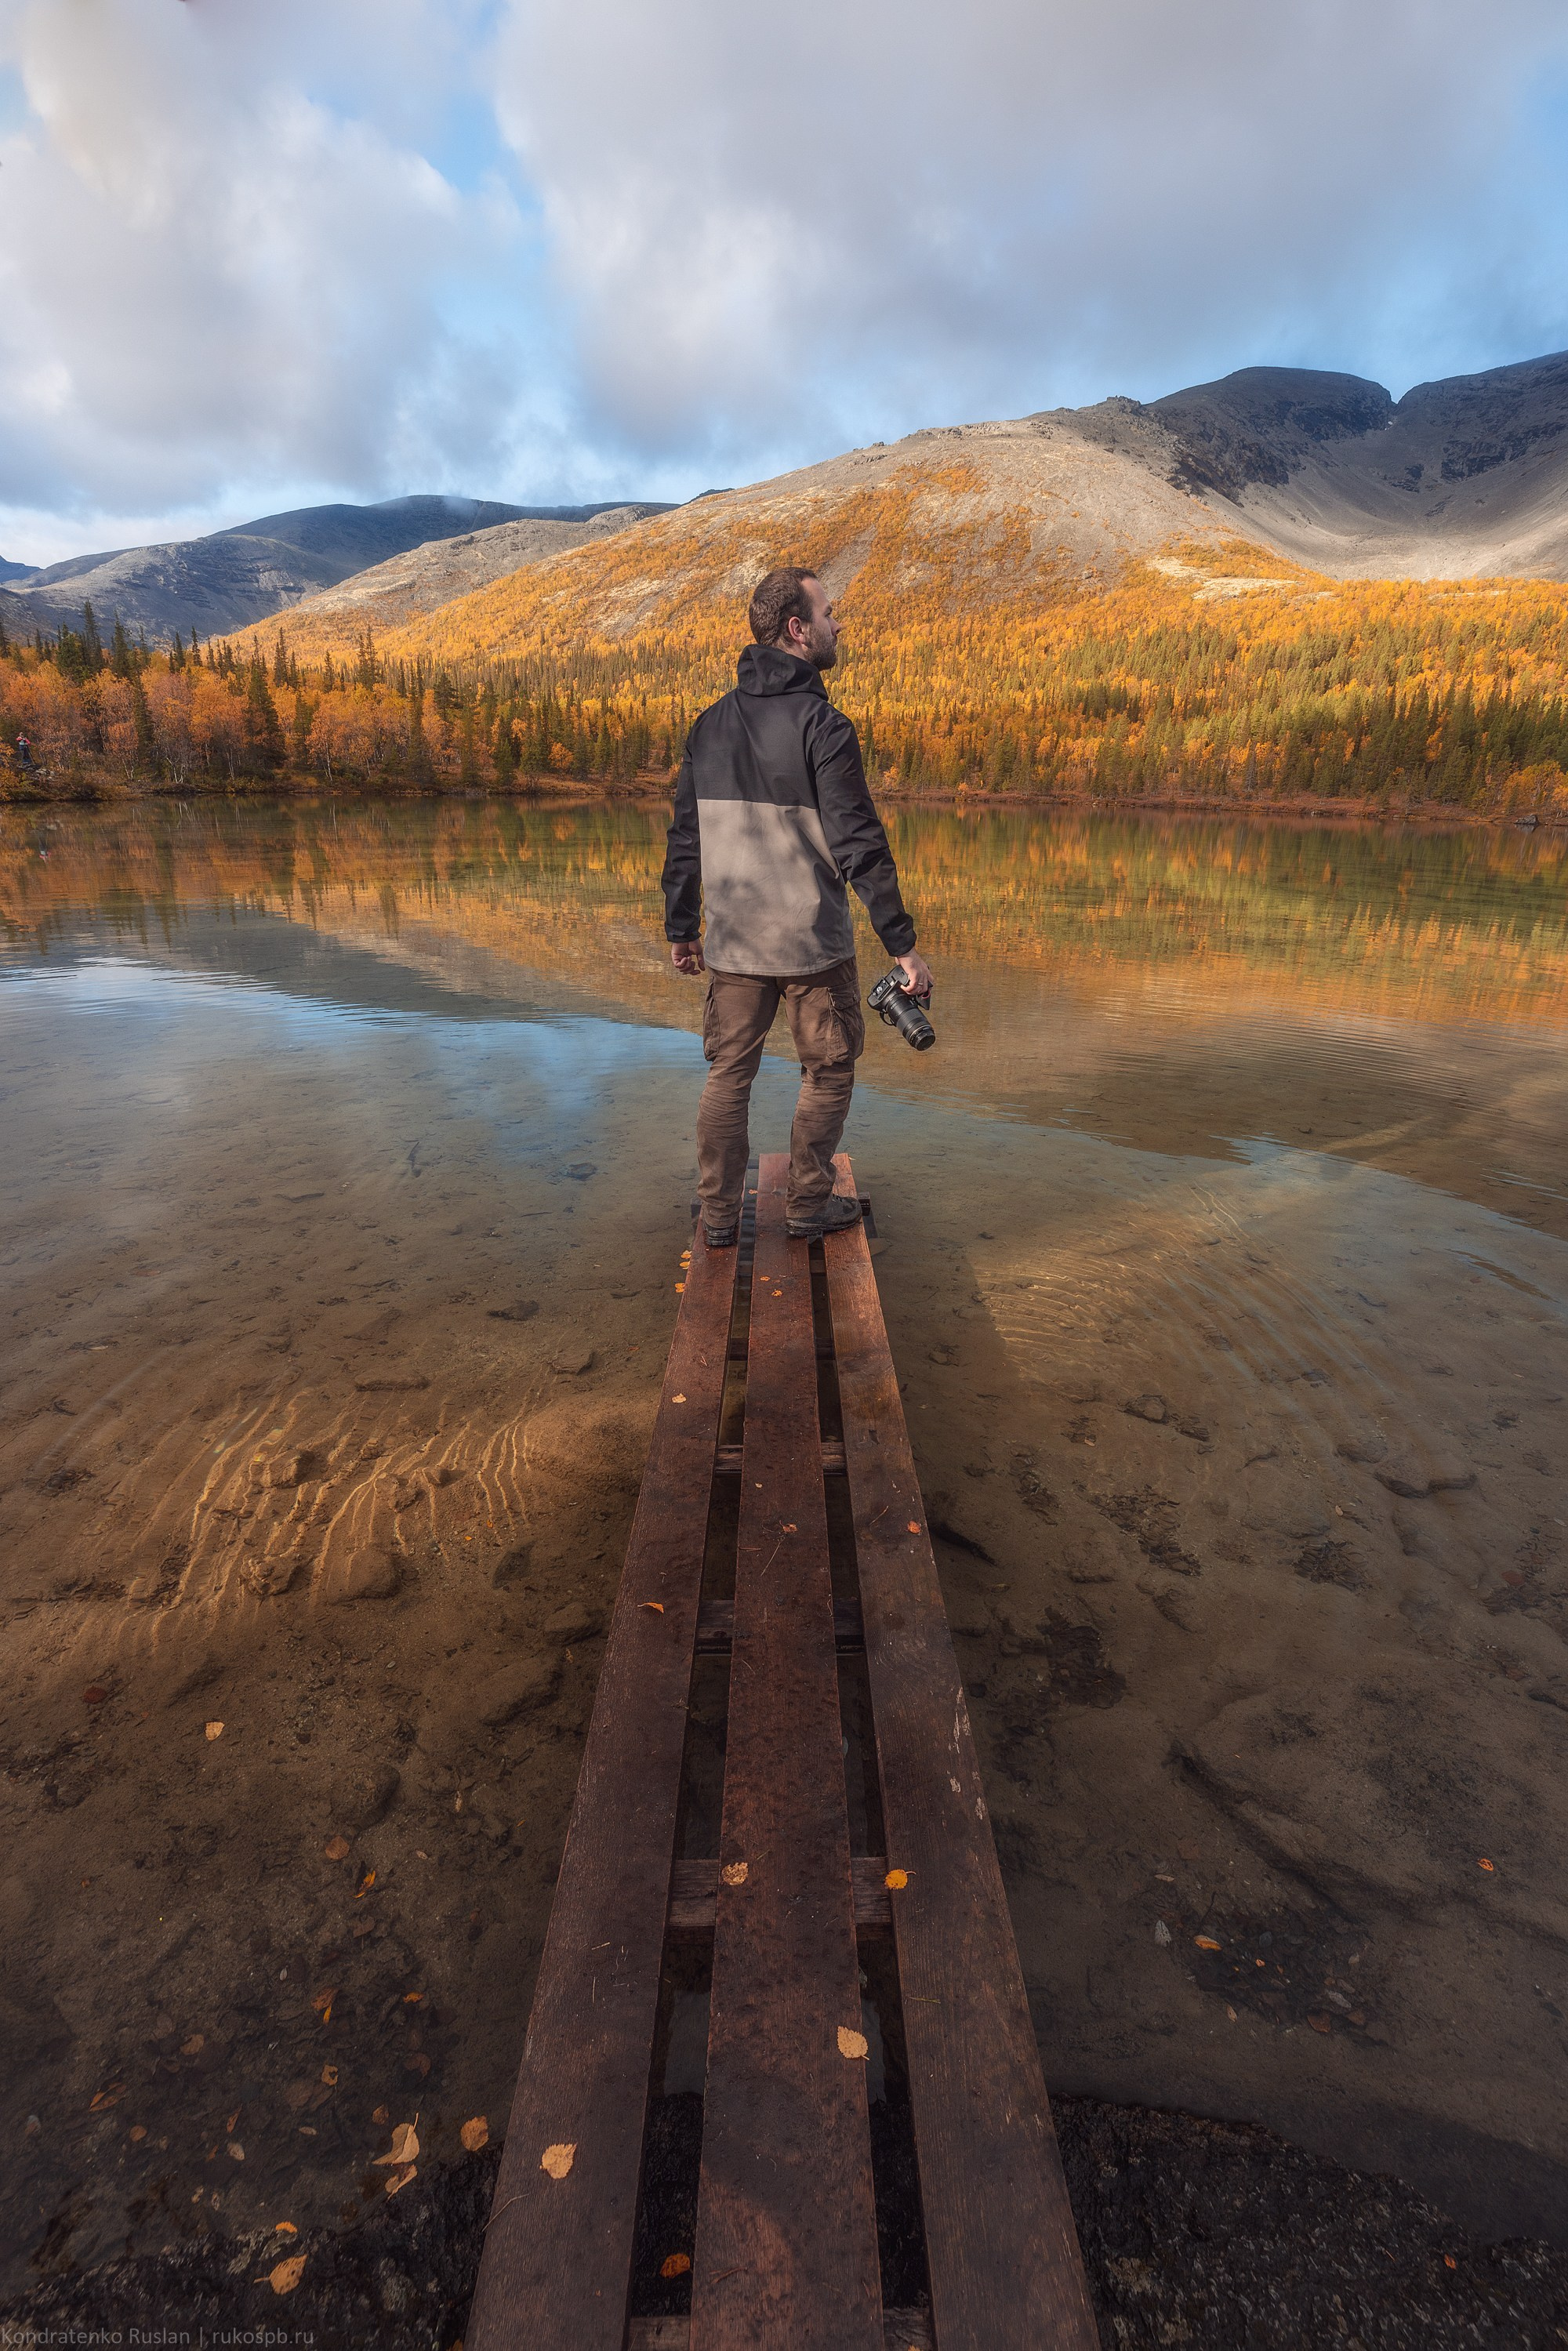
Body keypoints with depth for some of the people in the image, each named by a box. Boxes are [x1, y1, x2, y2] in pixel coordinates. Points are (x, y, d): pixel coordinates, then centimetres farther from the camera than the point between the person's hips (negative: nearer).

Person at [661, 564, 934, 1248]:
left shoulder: (711, 724, 6)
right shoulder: (822, 726, -13)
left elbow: (684, 839, 10)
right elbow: (859, 845, -18)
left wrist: (681, 929, 19)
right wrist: (903, 945, -15)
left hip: (733, 942, 5)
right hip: (813, 944, -5)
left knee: (729, 1074, 14)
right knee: (828, 1072, 13)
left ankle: (719, 1215, 20)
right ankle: (807, 1205, 21)